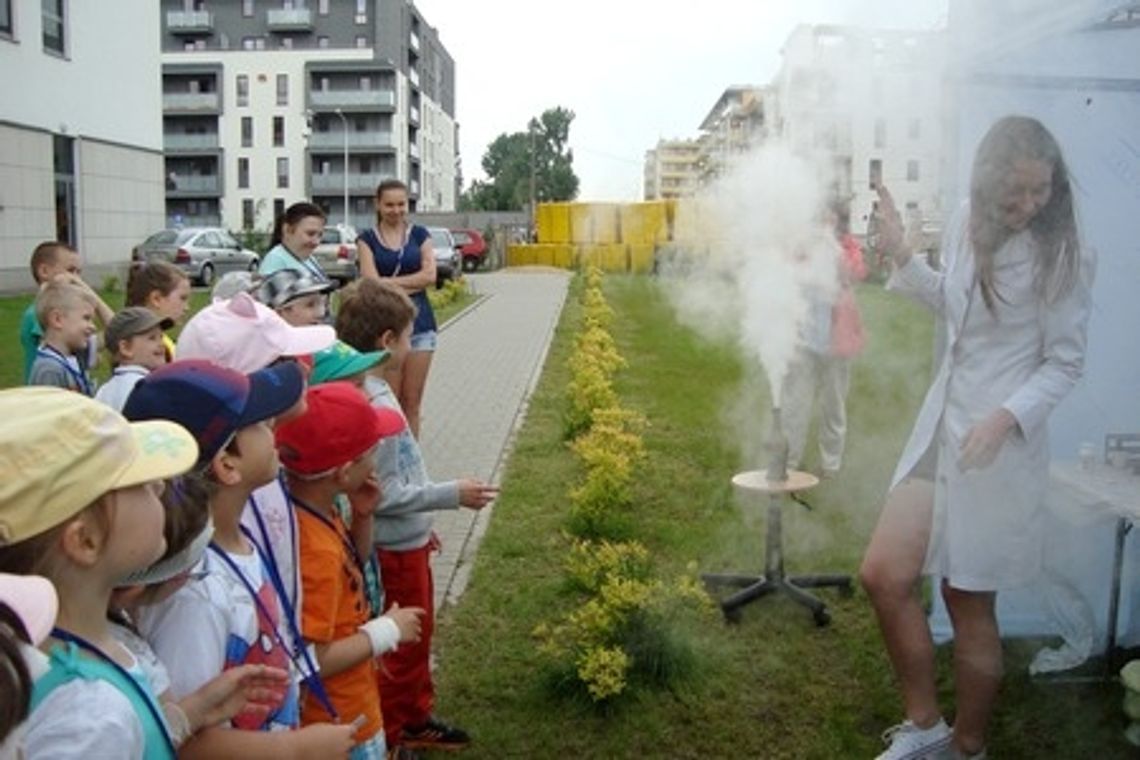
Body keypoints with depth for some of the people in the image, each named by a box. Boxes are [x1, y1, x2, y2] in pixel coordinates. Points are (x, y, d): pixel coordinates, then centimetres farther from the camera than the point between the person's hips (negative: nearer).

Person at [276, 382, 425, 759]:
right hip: (341, 728, -9)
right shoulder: (315, 550, -33)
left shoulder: (319, 511, -6)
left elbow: (350, 570, 13)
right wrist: (386, 631, -19)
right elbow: (310, 662, -30)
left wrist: (362, 516, -5)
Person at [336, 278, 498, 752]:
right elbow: (383, 493, -26)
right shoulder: (376, 406, -26)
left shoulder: (369, 392, 4)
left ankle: (416, 719, 41)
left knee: (419, 636, 23)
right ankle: (388, 736, 26)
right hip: (396, 548, -10)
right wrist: (452, 494, -19)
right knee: (403, 644, 8)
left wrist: (423, 522, 19)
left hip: (406, 540, 10)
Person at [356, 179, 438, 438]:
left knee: (412, 402, 5)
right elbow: (371, 282, -7)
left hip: (419, 323, 2)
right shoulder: (367, 239, 5)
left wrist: (390, 282, -8)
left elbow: (429, 275, -3)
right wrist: (411, 285, -8)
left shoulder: (419, 235, 10)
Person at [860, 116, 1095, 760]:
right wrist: (902, 256, 10)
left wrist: (1005, 417, -26)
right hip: (940, 424, 6)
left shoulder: (1059, 256, -12)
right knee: (884, 575, 2)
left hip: (1001, 446, -6)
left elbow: (1066, 363, -10)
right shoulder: (967, 227, 4)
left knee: (969, 605, 6)